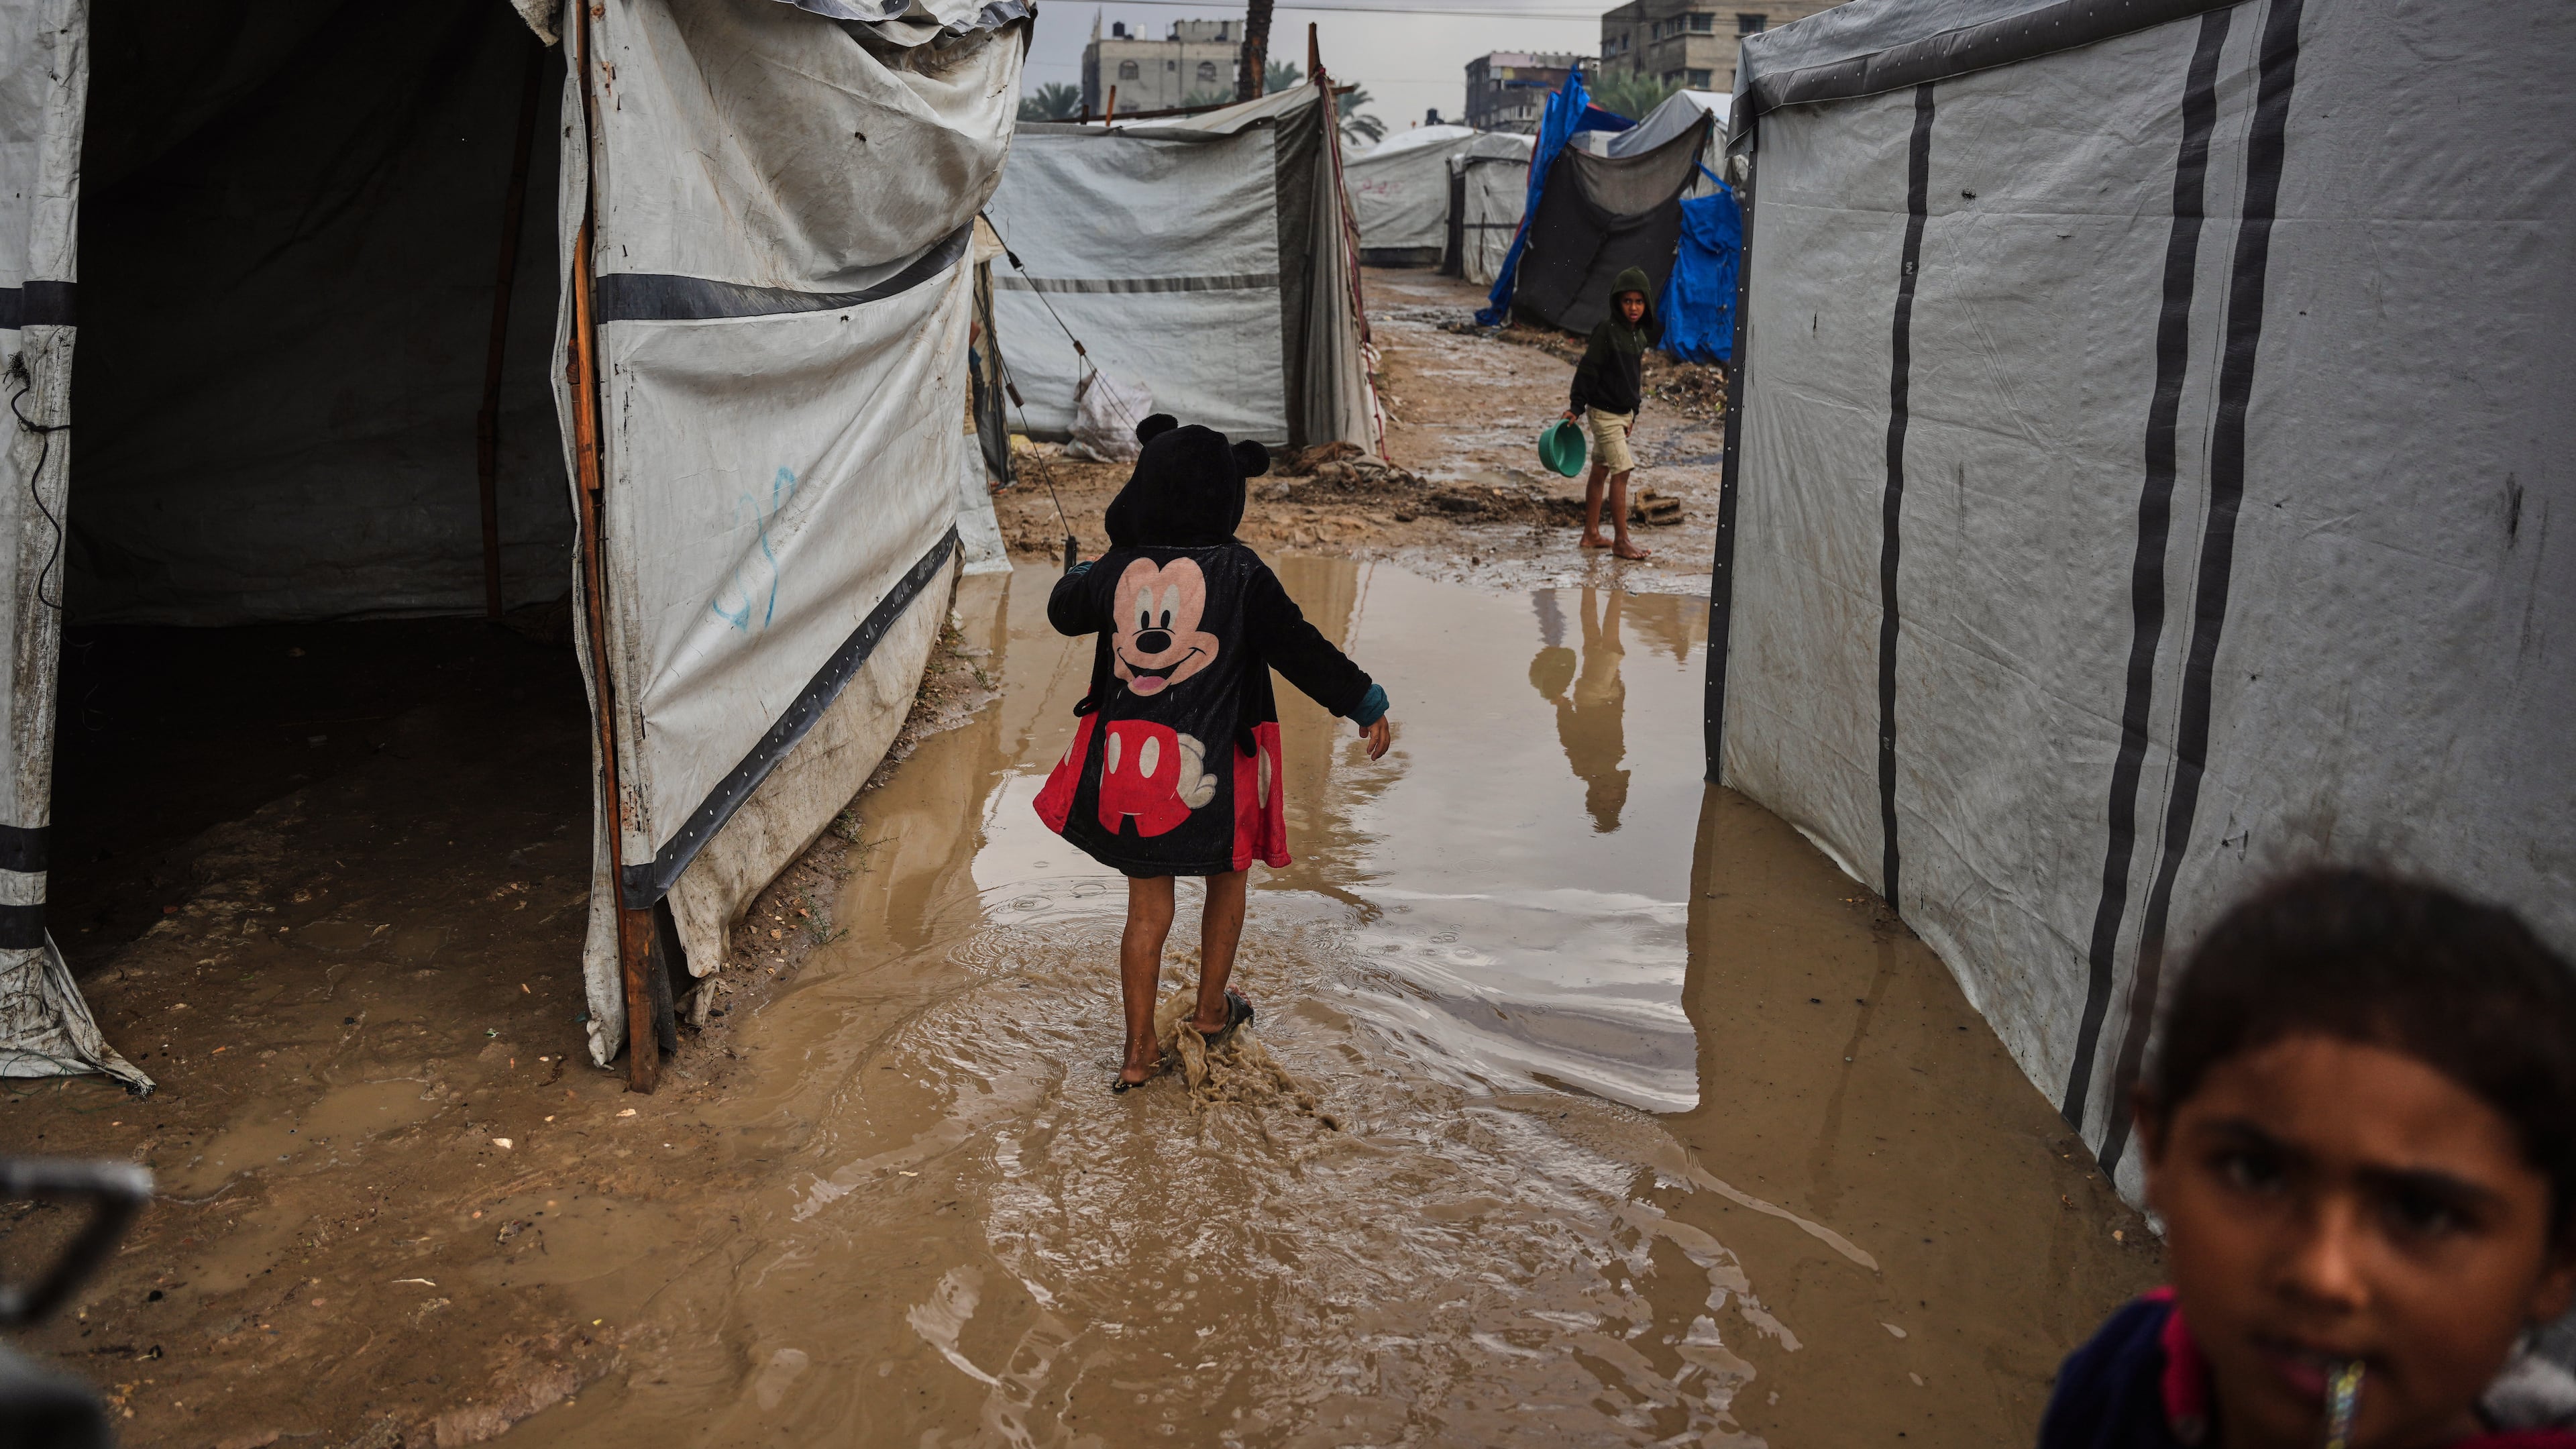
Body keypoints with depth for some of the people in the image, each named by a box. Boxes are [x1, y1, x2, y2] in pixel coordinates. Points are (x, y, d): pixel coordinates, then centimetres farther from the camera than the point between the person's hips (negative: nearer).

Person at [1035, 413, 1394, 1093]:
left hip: (1129, 763, 3)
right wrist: (1365, 704, 3)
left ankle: (1139, 1050, 19)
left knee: (1148, 908, 13)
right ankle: (1211, 1010, 37)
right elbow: (1300, 649, -10)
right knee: (1227, 876, 24)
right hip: (1210, 769, -2)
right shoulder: (1239, 573, -14)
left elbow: (1064, 611, 17)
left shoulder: (1116, 571, -4)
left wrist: (1080, 573, 39)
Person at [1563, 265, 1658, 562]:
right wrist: (1576, 406, -18)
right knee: (1622, 471, -10)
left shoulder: (1639, 334, 9)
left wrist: (1633, 413, 21)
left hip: (1623, 412, 8)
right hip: (1605, 412, -8)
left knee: (1600, 471, 13)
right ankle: (1621, 541, -5)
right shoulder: (1607, 330, -16)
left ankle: (1591, 534, 20)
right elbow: (1588, 369, -16)